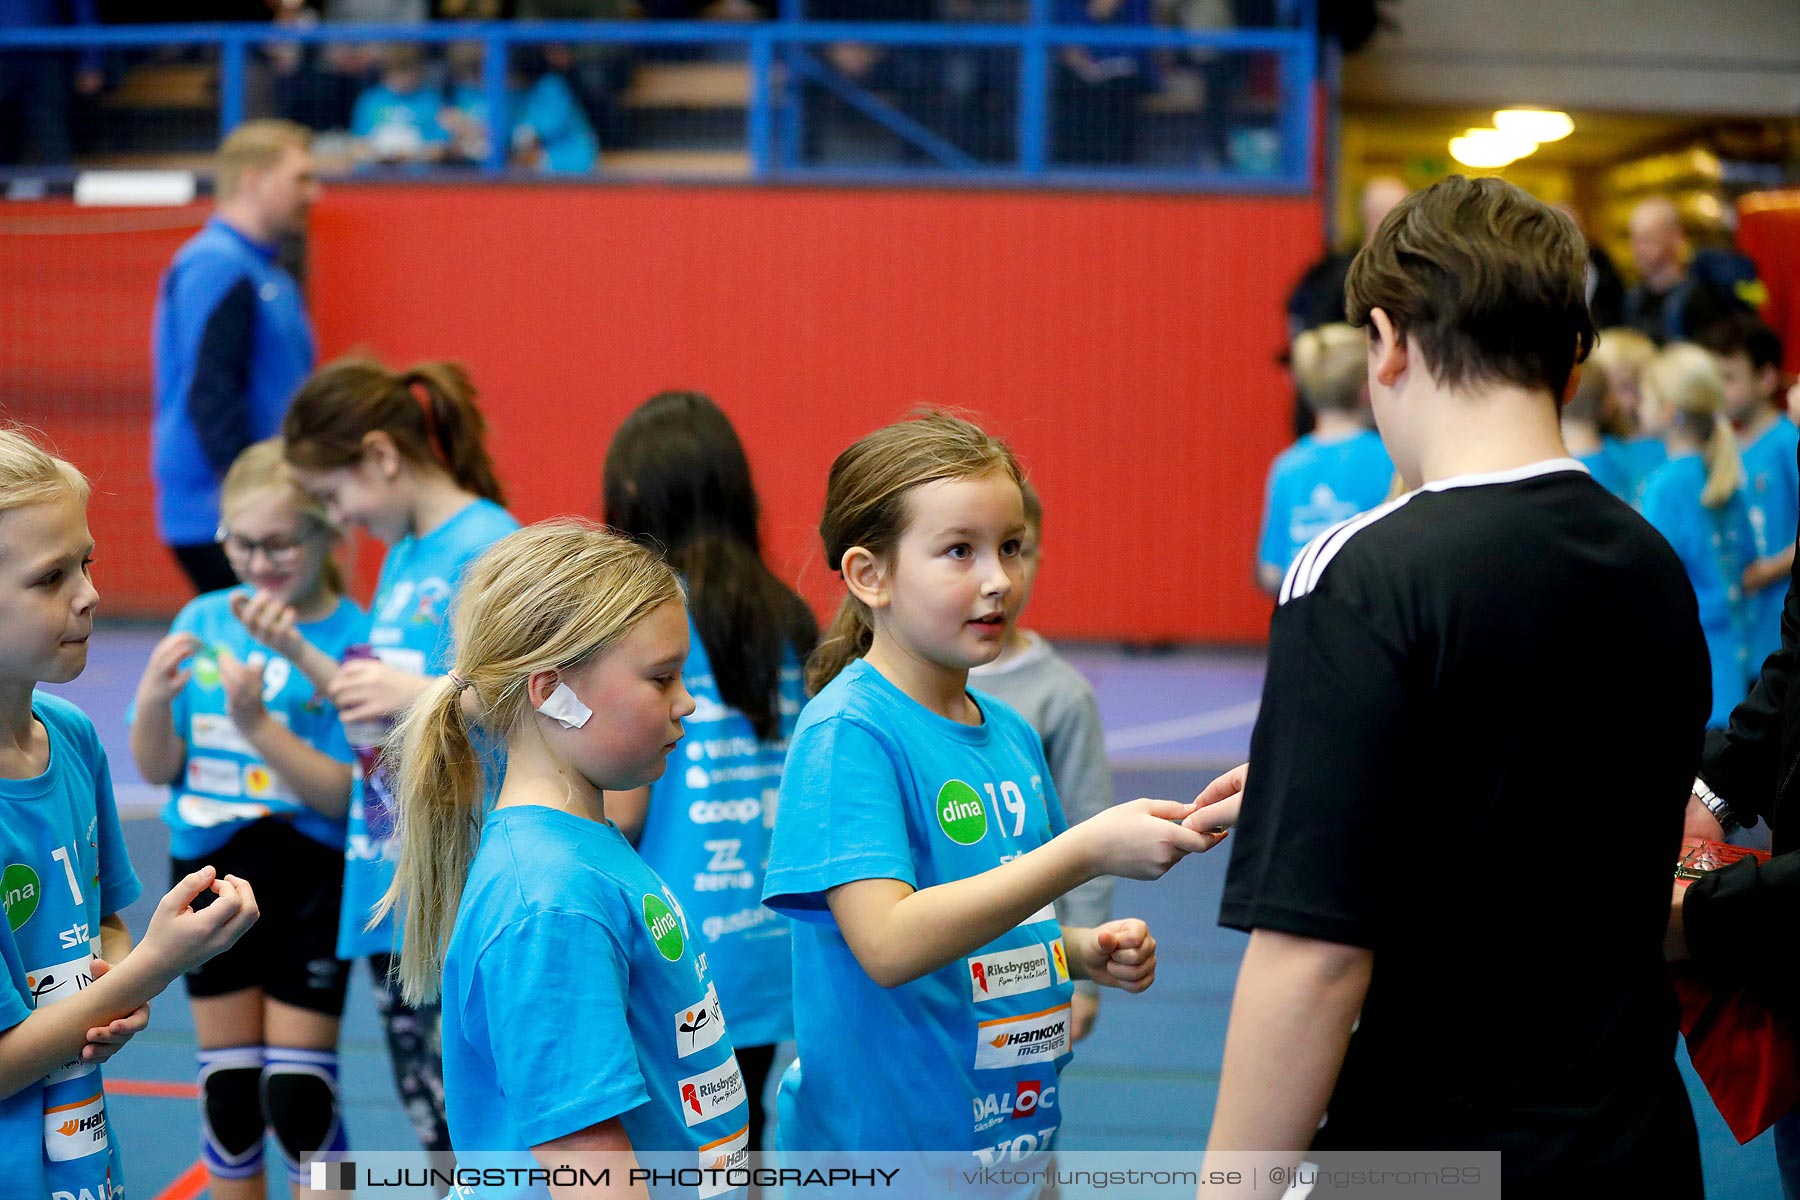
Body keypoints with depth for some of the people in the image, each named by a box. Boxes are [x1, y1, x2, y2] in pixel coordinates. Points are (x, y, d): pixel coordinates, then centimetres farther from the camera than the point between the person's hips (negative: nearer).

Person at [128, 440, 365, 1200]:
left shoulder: (353, 640, -12)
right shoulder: (203, 622, 2)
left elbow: (346, 795, -16)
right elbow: (158, 769, 5)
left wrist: (256, 722, -26)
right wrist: (154, 700, -15)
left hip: (308, 882, -4)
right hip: (209, 872, 4)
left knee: (298, 1095, -2)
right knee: (227, 1090, 11)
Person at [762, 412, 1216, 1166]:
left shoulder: (1012, 736, 7)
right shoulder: (846, 731, -15)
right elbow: (888, 944, -27)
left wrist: (1086, 954, -1)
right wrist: (1086, 851, -28)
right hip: (875, 1148, -7)